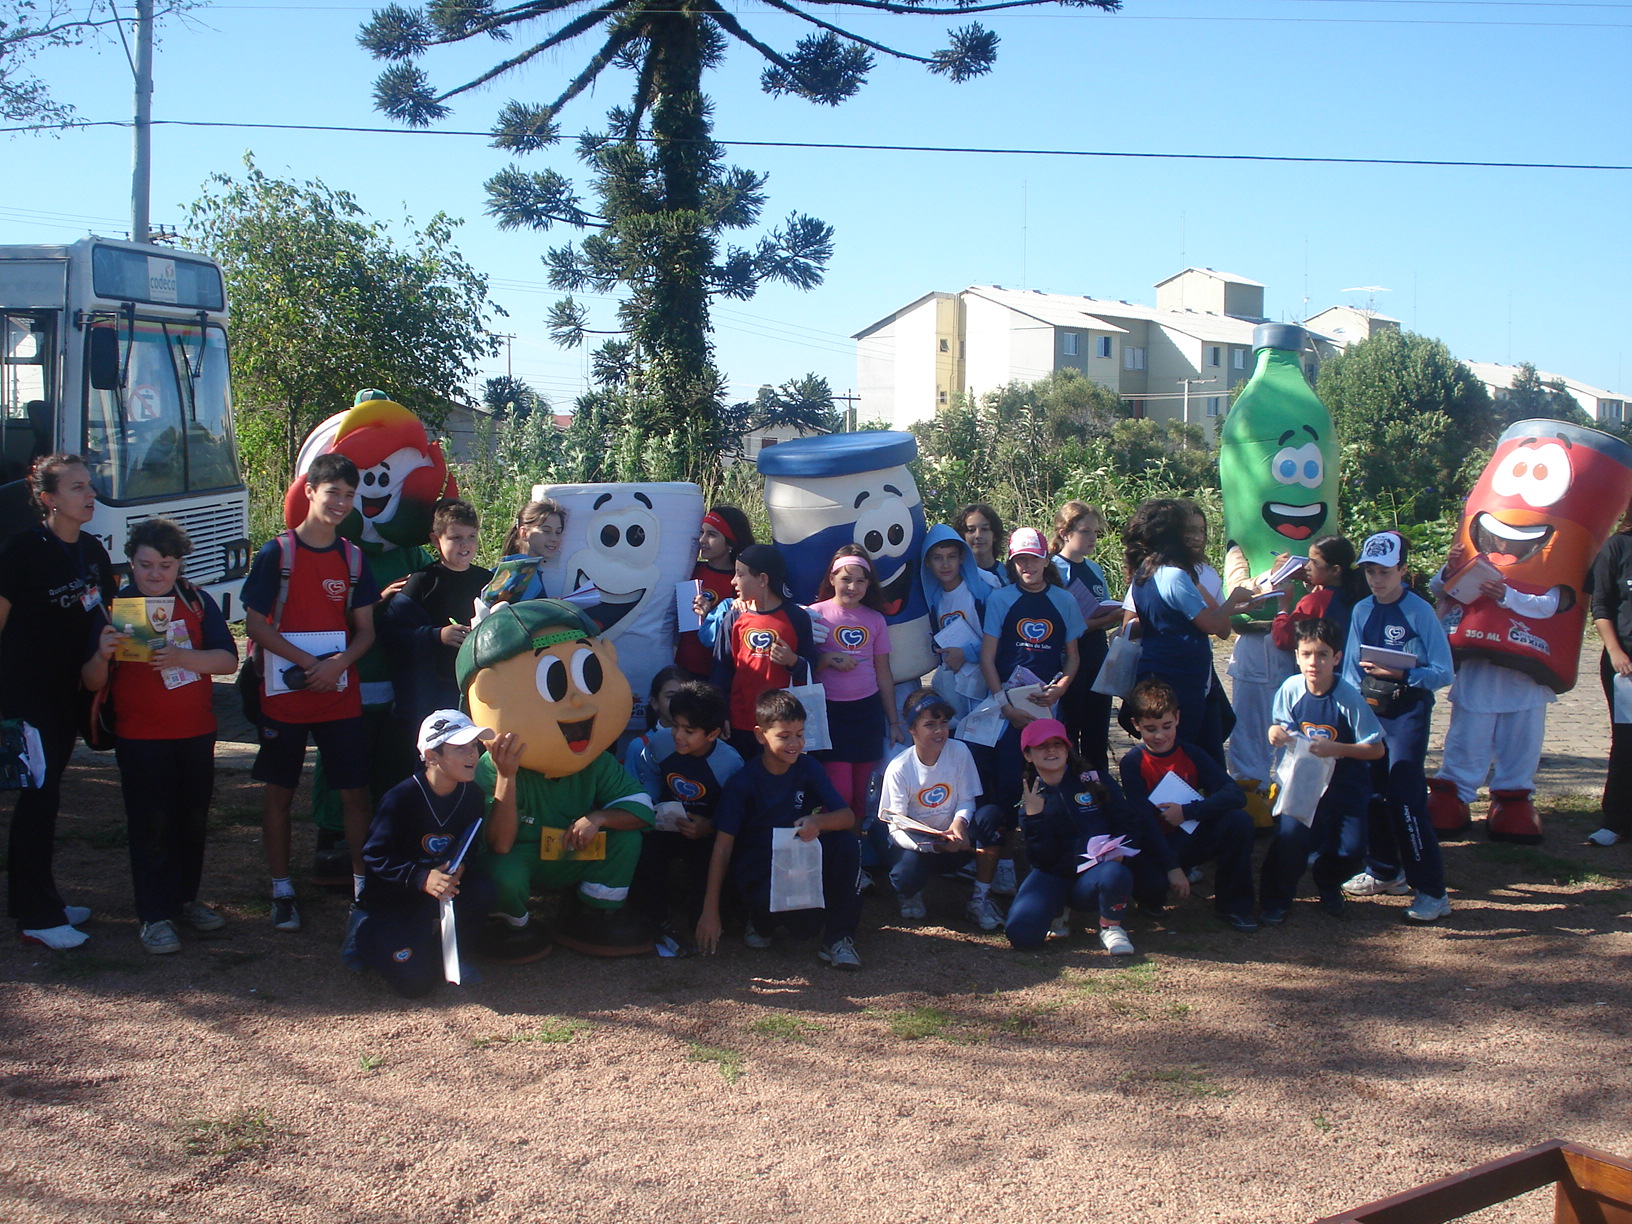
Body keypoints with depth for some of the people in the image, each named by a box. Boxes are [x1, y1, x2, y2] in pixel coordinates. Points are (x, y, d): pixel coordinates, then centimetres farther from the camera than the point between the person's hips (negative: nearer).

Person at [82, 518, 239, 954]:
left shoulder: (197, 602, 2)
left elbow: (228, 660, -9)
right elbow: (92, 683, -4)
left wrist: (180, 657, -25)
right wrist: (101, 656, -26)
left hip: (196, 733, 3)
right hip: (140, 737, -2)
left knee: (193, 820, 11)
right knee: (153, 824, -2)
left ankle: (186, 898, 27)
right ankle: (156, 916, 5)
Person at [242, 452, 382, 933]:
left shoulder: (353, 559, 7)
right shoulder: (277, 554, -4)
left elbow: (365, 629, 8)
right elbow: (255, 623, -7)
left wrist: (339, 663, -12)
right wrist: (308, 663, -15)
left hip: (342, 697, 3)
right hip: (285, 695, -3)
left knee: (356, 792, 2)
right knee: (279, 793, 7)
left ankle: (363, 886, 13)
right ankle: (282, 890, 18)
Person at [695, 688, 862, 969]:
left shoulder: (807, 767, -3)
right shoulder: (743, 782, -14)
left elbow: (848, 817, -8)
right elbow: (723, 847, -13)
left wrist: (819, 822, -33)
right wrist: (710, 912, -16)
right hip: (757, 875, -4)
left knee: (847, 845, -24)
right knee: (805, 925, -34)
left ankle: (838, 938, -12)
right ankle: (762, 919, 3)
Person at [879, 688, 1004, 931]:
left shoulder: (959, 752, -7)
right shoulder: (898, 769, -14)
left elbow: (967, 800, -3)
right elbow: (896, 827, -15)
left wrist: (959, 822, -29)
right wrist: (930, 846, -35)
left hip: (953, 844, 3)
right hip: (916, 845, -3)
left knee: (990, 816, -26)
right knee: (907, 874, -38)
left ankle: (980, 899, -12)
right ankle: (910, 894, 6)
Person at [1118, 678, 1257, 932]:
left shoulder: (1191, 755, -3)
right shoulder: (1133, 762, -11)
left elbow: (1236, 795, -14)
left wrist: (1187, 811, -25)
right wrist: (1172, 868, -28)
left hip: (1192, 839, 3)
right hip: (1155, 846, -3)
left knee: (1239, 821, -22)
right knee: (1150, 884, -36)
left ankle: (1232, 907, -8)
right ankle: (1152, 901, 5)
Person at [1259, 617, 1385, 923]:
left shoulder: (1349, 698, -18)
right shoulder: (1291, 689, -10)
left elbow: (1377, 749, -13)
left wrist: (1335, 748, -26)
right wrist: (1275, 732, -17)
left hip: (1345, 785, -1)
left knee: (1351, 850, -13)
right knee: (1290, 834, -22)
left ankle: (1328, 883, 25)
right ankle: (1276, 899, 3)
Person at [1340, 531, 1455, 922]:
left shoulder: (1420, 612, -10)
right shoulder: (1361, 612, 7)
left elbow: (1443, 672, -11)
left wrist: (1400, 674, -23)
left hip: (1407, 712, -6)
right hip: (1368, 709, 6)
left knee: (1405, 796, -13)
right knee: (1371, 791, 11)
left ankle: (1432, 891, -8)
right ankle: (1385, 871, 31)